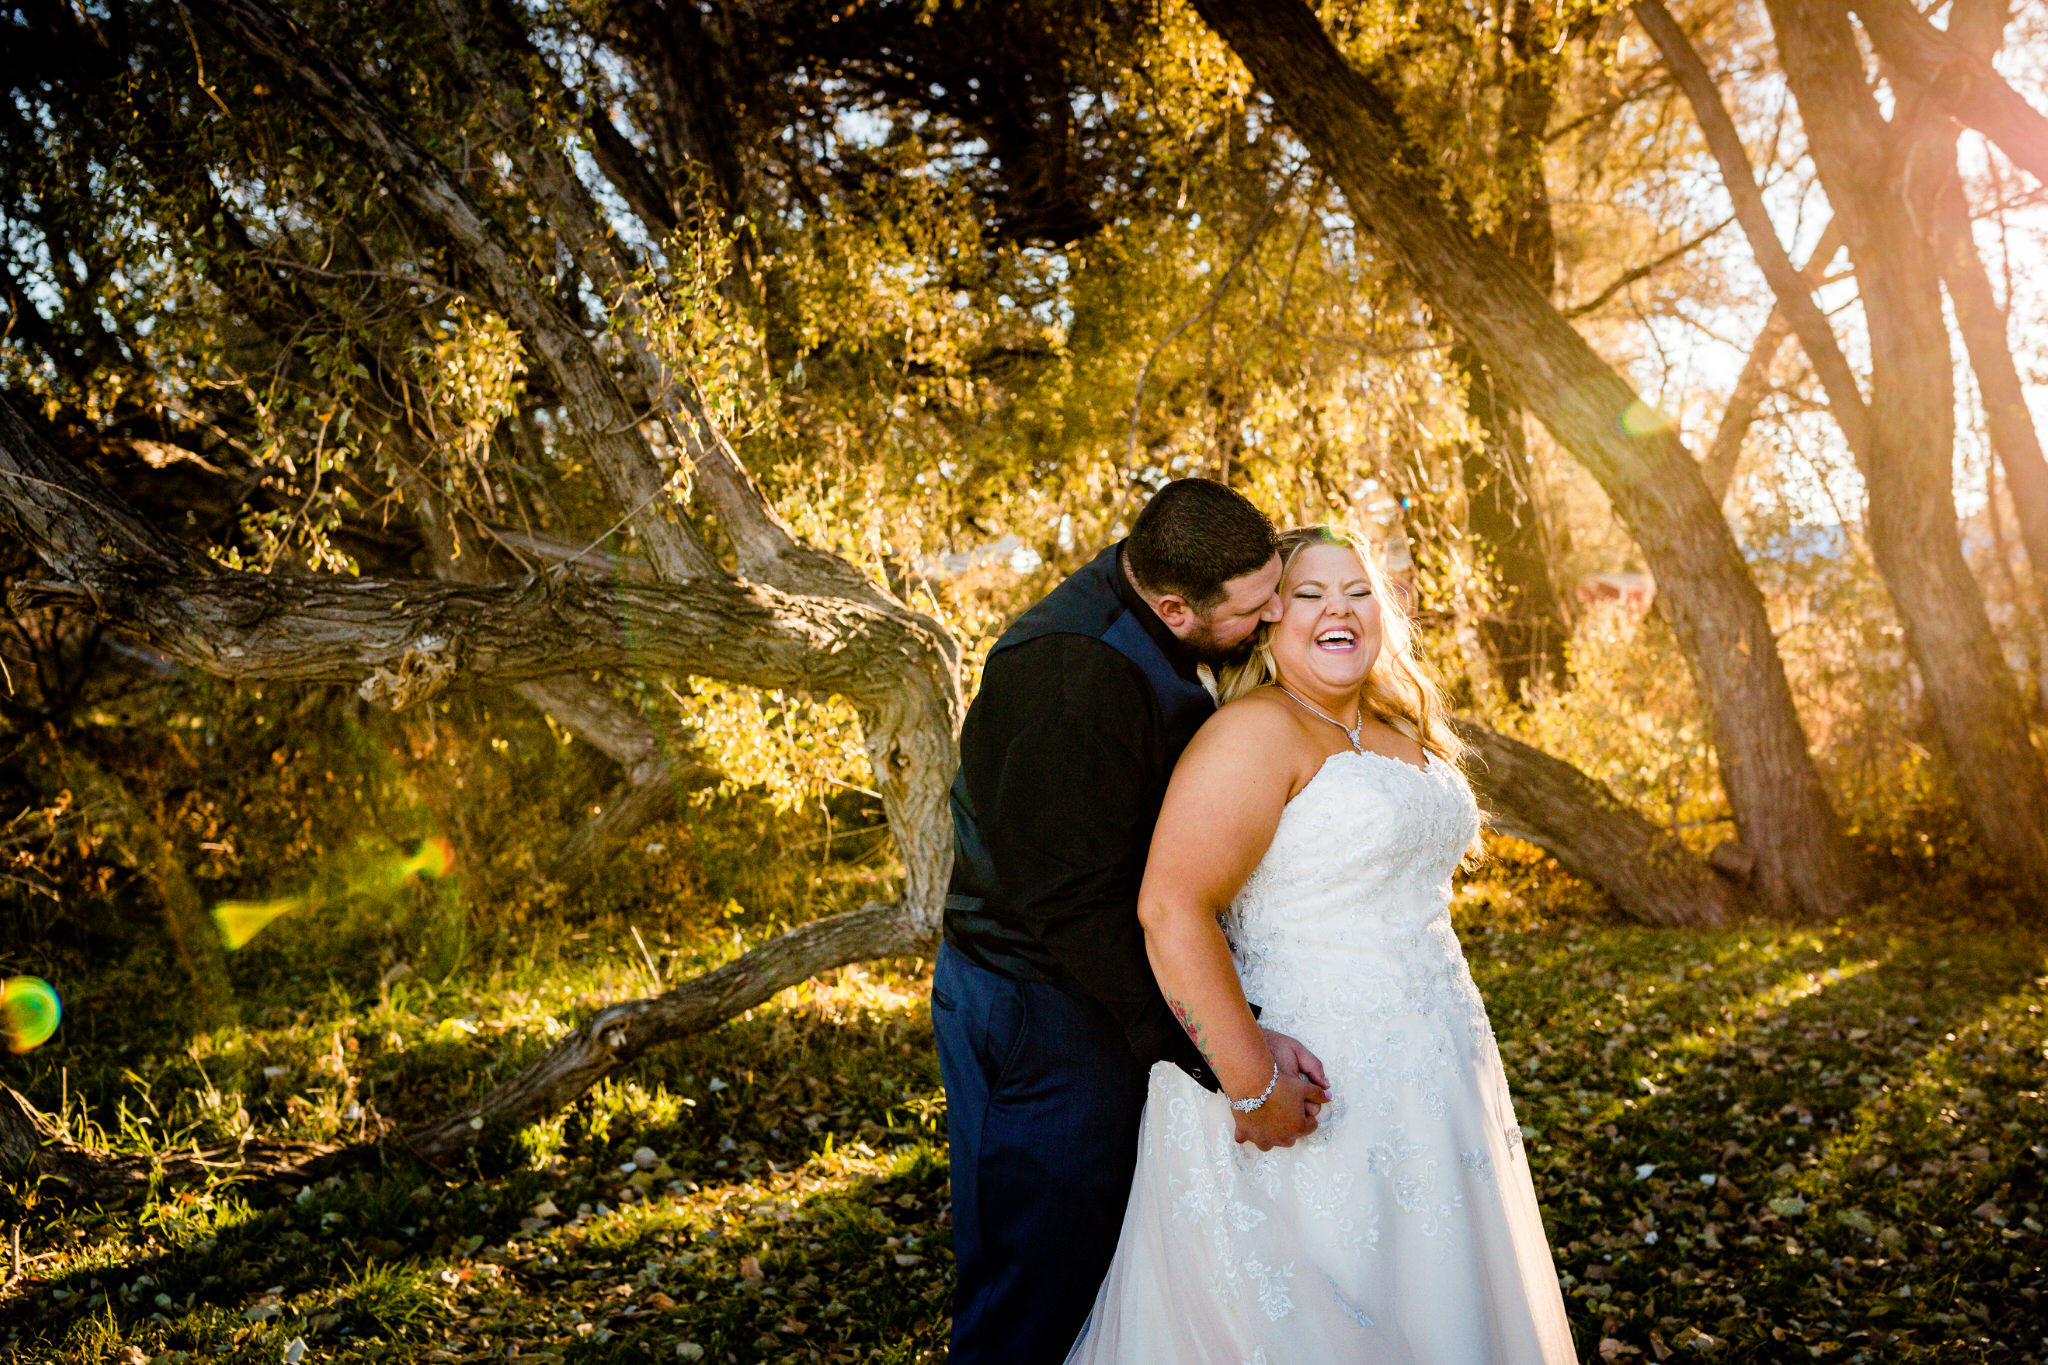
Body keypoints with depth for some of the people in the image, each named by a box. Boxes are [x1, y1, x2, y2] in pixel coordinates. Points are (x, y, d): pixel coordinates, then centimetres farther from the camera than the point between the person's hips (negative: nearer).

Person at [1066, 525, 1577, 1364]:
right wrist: (1254, 1088, -27)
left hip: (1426, 1087, 9)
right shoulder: (1256, 731, -15)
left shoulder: (1401, 733, 12)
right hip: (1318, 1092, -8)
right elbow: (1171, 908, -26)